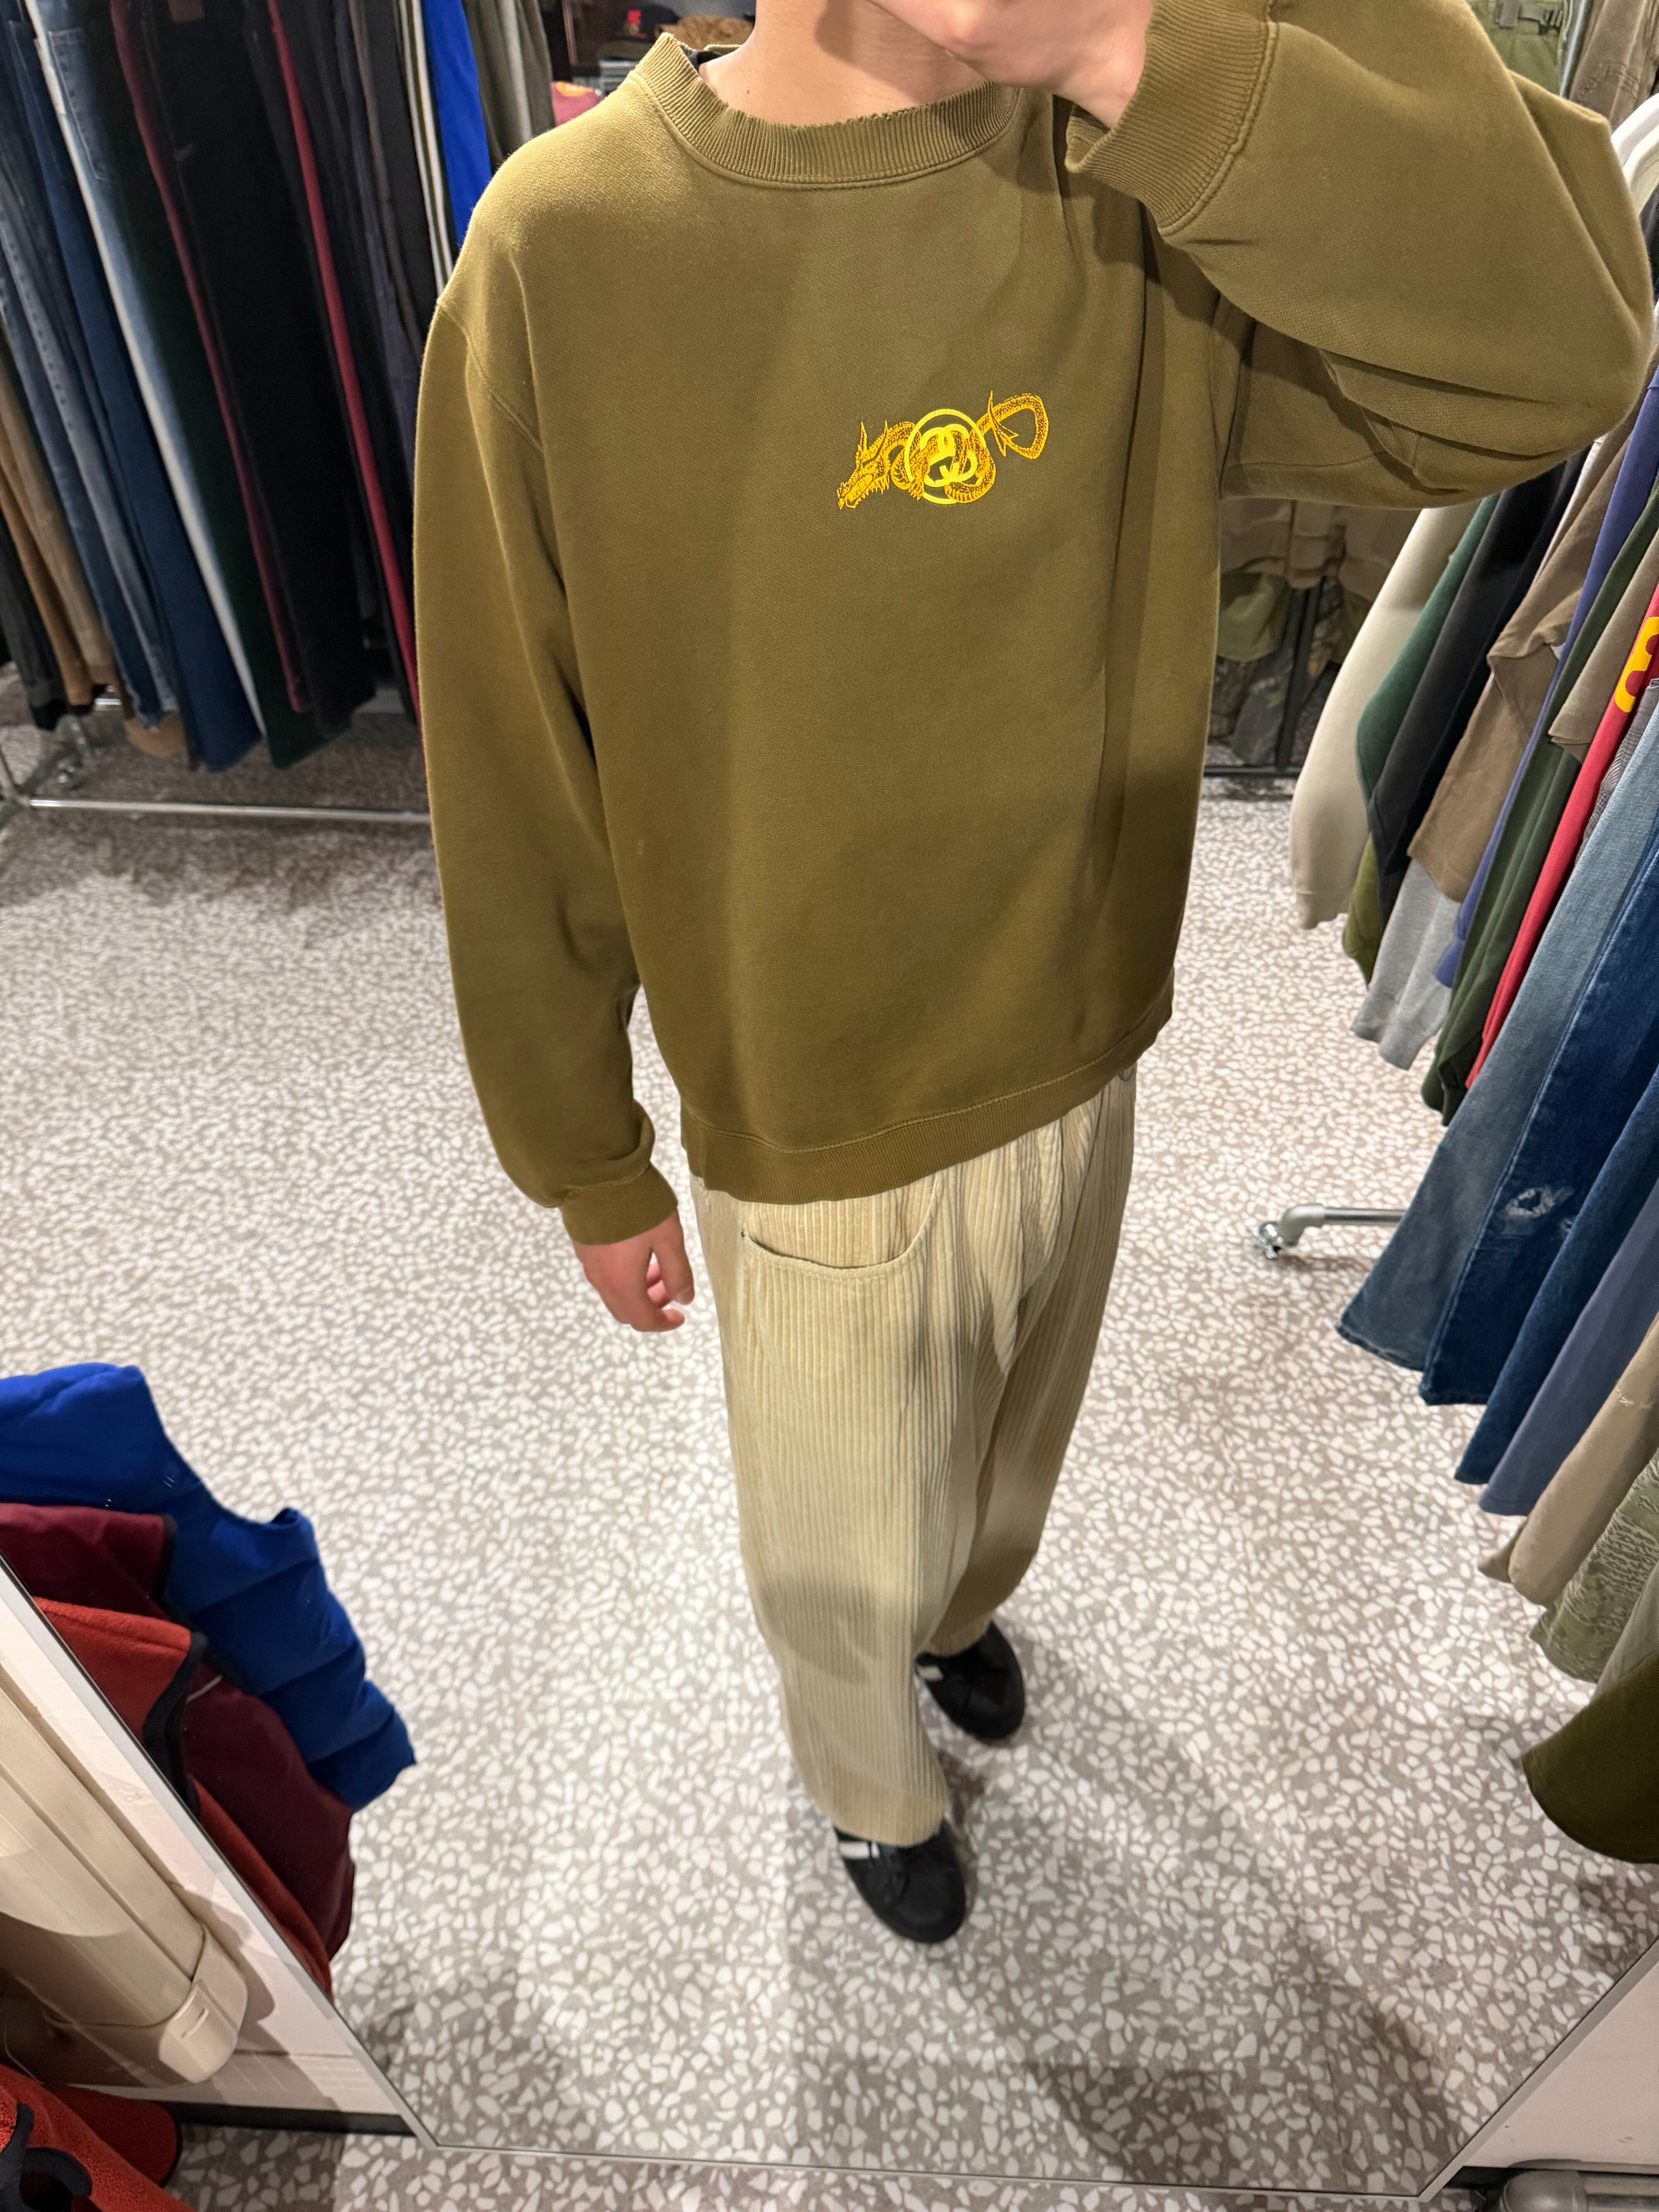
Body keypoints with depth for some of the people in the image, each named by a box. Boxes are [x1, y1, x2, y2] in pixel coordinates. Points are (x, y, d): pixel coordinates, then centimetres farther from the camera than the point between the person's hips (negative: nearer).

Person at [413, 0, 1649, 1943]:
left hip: (1078, 1070, 4)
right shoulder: (568, 253, -18)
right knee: (841, 1557, 23)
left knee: (1008, 1459, 32)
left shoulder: (1170, 166, -9)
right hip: (810, 1134, -3)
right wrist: (591, 1173, -3)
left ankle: (961, 1607, 70)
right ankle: (874, 1788, 60)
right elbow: (517, 790, -12)